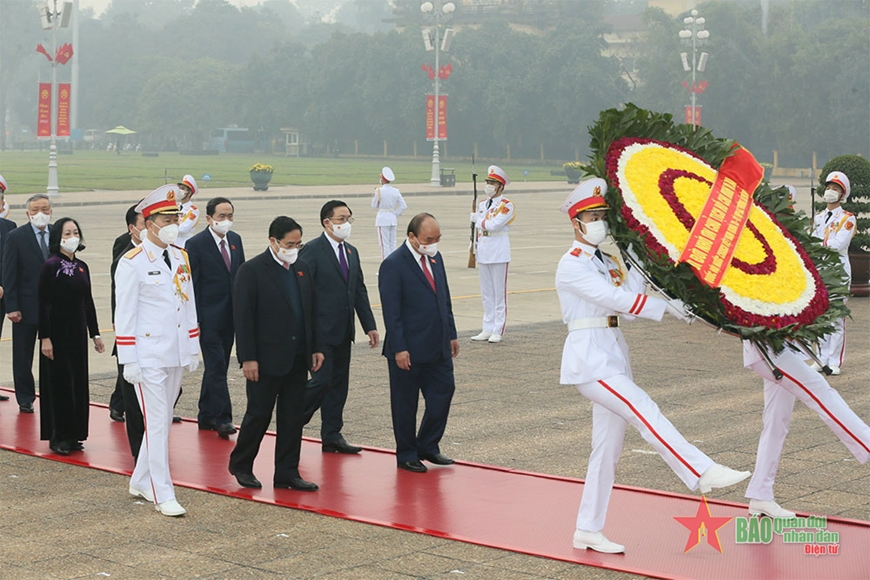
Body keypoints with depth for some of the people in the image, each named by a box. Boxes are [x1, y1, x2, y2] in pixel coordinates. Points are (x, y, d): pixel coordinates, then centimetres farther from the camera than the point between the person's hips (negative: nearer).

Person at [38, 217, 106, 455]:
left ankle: (74, 435, 17)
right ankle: (57, 437, 8)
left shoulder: (82, 267, 9)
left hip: (78, 332, 6)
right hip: (57, 331, -6)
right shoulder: (51, 266, -10)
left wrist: (95, 333, 12)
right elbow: (43, 303, -12)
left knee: (79, 382, 8)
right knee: (58, 382, -1)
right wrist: (45, 337, -17)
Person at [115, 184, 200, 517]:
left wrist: (193, 349, 12)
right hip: (149, 356, -7)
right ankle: (163, 495, 2)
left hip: (177, 354, 7)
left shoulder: (181, 258, 9)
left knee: (163, 421, 13)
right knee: (157, 424, -4)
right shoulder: (132, 263, -10)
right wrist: (128, 361, -13)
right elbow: (124, 315, -10)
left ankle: (140, 482, 28)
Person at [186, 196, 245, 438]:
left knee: (217, 367, 13)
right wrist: (194, 320, -15)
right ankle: (222, 418, -7)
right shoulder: (196, 244, -10)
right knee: (216, 366, -9)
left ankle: (206, 416, 22)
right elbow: (191, 284, -11)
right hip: (208, 317, -7)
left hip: (230, 316, 7)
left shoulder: (235, 240, 9)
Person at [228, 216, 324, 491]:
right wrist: (248, 358, -15)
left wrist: (316, 347, 9)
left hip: (298, 359, 6)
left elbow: (312, 311, 15)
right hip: (266, 359, -6)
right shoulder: (252, 270, -9)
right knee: (259, 414, 3)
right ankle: (241, 465, 21)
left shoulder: (302, 268, 11)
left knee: (292, 417, 8)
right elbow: (243, 317, -12)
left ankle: (287, 473, 16)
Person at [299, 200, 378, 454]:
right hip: (321, 331, -8)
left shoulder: (351, 252, 14)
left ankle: (332, 436, 16)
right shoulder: (312, 250, -10)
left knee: (339, 383, 9)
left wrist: (369, 326, 11)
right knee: (322, 380, -9)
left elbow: (360, 291, 17)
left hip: (343, 332, 8)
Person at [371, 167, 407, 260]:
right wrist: (395, 214, 9)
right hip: (393, 219, 5)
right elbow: (404, 206, 0)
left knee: (384, 244, -1)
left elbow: (374, 206, -2)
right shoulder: (396, 192, 1)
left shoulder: (379, 191, -11)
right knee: (392, 243, 13)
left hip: (382, 219, -5)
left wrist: (374, 195, 12)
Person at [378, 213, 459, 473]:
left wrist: (451, 334, 13)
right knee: (405, 404, 5)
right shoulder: (393, 265, -14)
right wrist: (399, 349, -19)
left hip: (438, 346, 7)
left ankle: (427, 446, 24)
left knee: (444, 392, 8)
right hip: (409, 350, -7)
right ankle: (406, 455, 19)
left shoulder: (435, 257, 9)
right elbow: (391, 312, -16)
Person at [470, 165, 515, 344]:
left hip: (499, 253, -7)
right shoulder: (483, 204, 14)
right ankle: (487, 329, 16)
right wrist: (475, 251, 15)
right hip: (483, 252, 7)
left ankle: (498, 331, 1)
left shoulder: (506, 205, -7)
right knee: (486, 292, 10)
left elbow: (494, 224, -20)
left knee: (499, 292, -2)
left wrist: (479, 220, -6)